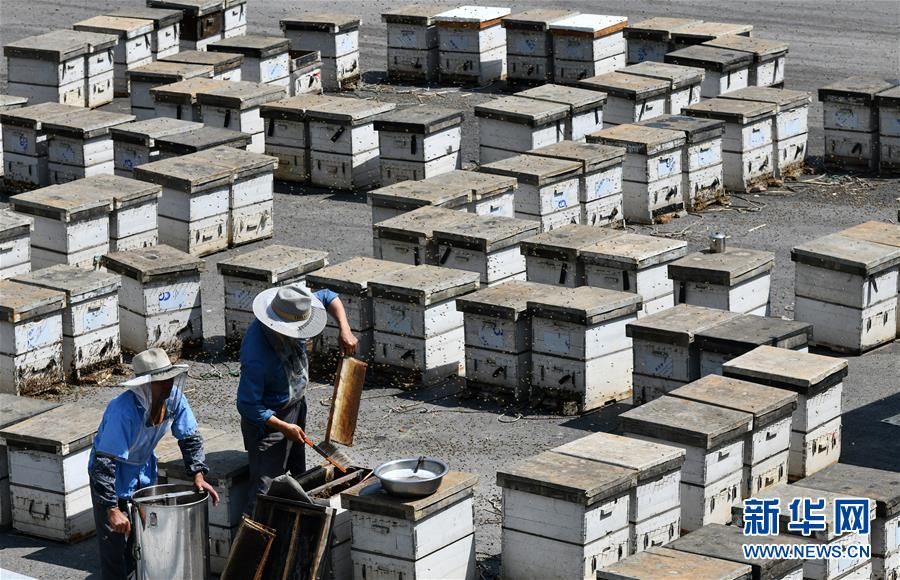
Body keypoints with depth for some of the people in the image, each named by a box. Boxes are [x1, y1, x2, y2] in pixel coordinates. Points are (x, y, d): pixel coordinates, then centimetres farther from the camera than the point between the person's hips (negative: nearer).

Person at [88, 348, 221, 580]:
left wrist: (198, 474, -11)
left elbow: (190, 438, 0)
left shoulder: (174, 398, -17)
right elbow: (104, 463, -36)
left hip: (144, 472, 6)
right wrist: (112, 509, -37)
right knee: (115, 547, -3)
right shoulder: (123, 410, -36)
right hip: (111, 476, -6)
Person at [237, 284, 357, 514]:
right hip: (268, 418, -9)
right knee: (265, 487, -13)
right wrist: (284, 427, -24)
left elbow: (328, 297, 2)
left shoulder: (291, 313, -16)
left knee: (298, 474, 20)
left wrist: (345, 330, -11)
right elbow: (247, 405, -29)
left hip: (296, 406, 9)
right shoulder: (257, 357, -37)